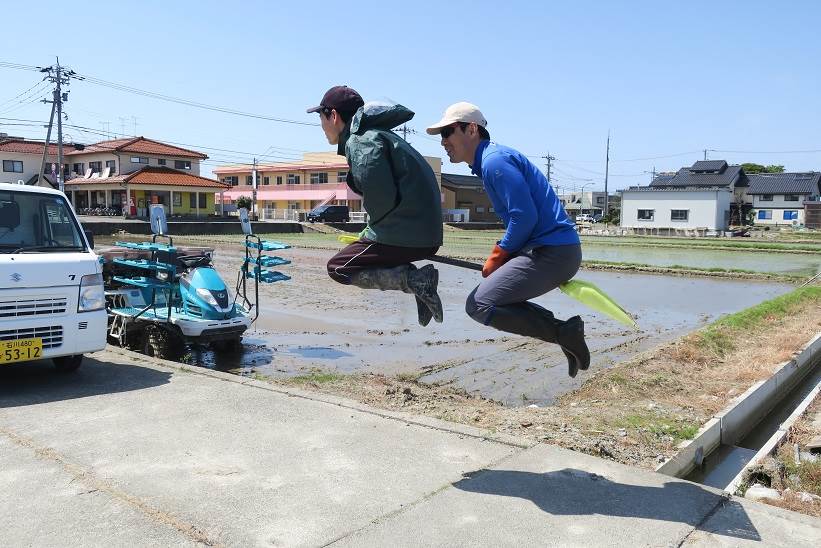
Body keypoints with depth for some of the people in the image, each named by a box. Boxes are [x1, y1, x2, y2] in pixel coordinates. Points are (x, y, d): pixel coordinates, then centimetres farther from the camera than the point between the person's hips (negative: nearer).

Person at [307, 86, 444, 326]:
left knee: (338, 268, 2)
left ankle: (415, 279, -12)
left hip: (405, 235, -9)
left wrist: (375, 225, -5)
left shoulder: (361, 141, -11)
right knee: (358, 250, 28)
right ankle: (415, 279, 7)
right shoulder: (374, 133, 20)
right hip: (427, 234, 9)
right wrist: (373, 230, 13)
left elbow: (380, 193, -24)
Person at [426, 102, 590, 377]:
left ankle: (563, 333, -11)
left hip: (552, 252, -10)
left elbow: (525, 217, -20)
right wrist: (502, 257, 13)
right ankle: (566, 333, 12)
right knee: (496, 298, 18)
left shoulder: (494, 160, -12)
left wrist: (497, 257, -7)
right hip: (559, 250, 10)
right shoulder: (492, 159, 20)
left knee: (479, 305, -12)